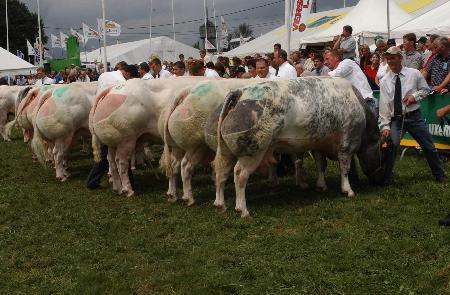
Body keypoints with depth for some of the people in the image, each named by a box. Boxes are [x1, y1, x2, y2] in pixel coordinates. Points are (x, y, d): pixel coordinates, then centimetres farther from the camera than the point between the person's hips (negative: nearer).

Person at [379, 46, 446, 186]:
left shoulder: (414, 73, -2)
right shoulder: (384, 81, -3)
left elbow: (425, 89, 10)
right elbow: (383, 105, -5)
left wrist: (415, 96, -10)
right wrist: (385, 125, -11)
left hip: (414, 117, 1)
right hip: (395, 119, -1)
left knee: (429, 147, 9)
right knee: (392, 144, -24)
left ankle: (440, 175, 31)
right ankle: (387, 178, -10)